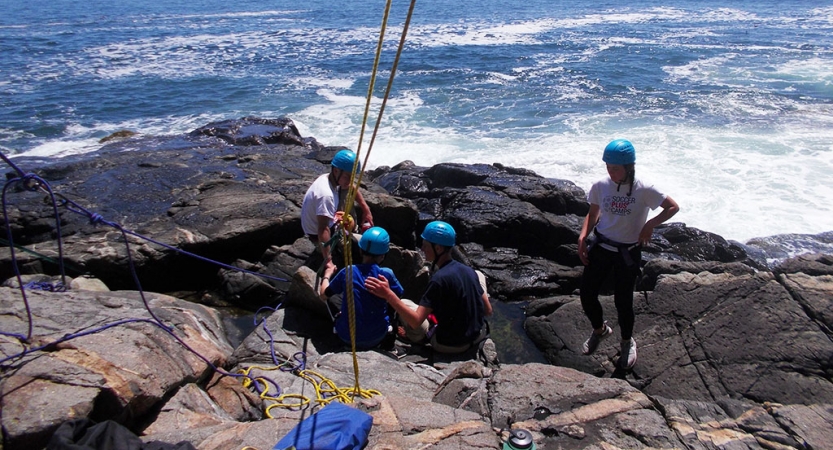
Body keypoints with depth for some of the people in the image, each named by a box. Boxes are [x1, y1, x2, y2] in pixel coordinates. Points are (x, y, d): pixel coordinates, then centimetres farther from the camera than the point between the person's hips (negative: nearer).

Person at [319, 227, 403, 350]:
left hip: (348, 337, 0)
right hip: (377, 338, 0)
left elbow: (323, 295, 3)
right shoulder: (386, 274, -15)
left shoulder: (347, 272, -12)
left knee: (334, 292, 17)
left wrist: (328, 273, 22)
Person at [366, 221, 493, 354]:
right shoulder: (469, 270, -3)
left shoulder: (439, 279, -23)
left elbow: (416, 322, -28)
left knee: (403, 303, 5)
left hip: (450, 345, -5)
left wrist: (388, 294, -32)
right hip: (477, 335, 5)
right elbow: (488, 311, 5)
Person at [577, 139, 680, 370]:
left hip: (627, 253, -3)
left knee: (622, 301, 0)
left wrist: (650, 224, -18)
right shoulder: (600, 186, -6)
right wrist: (583, 238, -6)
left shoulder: (644, 190, -15)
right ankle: (599, 329, 38)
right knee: (587, 295, 5)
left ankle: (627, 342, 31)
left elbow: (673, 207, -5)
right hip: (599, 247, 3)